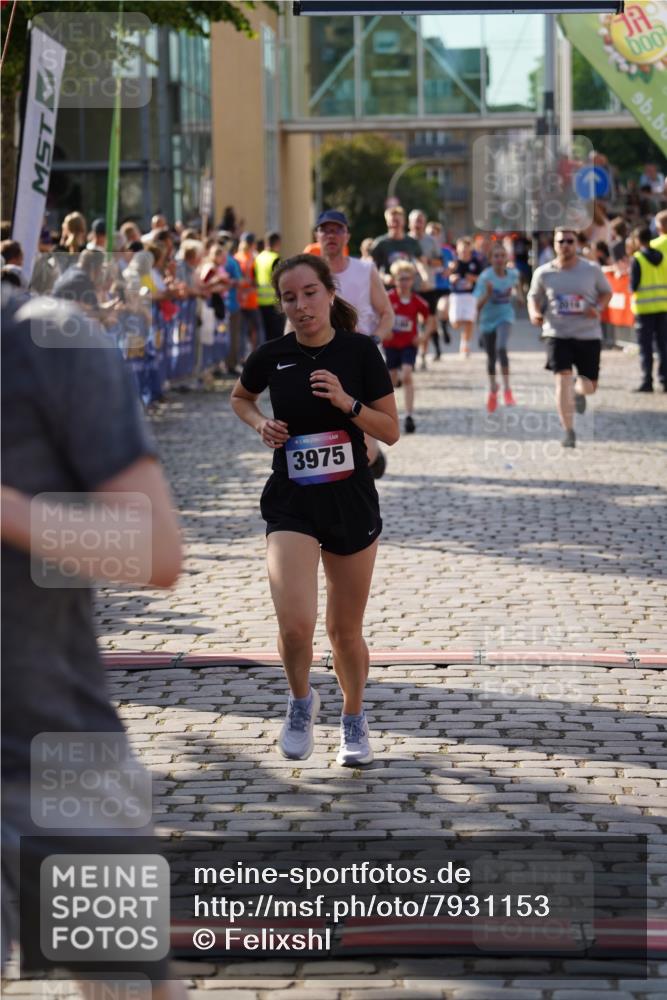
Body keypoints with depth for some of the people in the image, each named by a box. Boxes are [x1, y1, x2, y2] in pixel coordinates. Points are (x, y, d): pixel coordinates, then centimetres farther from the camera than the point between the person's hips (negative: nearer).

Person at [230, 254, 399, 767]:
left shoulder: (360, 350, -6)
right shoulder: (272, 356, -3)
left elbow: (392, 430, -3)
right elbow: (240, 397, 19)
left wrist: (347, 402, -19)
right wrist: (260, 423, -1)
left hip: (352, 500, 0)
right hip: (292, 504, 0)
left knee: (346, 631, 10)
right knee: (296, 624, -18)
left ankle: (354, 720, 37)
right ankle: (301, 701, 14)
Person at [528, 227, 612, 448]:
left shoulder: (592, 270, -3)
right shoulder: (543, 273, -1)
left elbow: (606, 292, 10)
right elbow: (533, 297, 12)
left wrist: (598, 308, -11)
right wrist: (534, 313, -10)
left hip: (588, 334, 1)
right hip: (557, 334, -1)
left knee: (590, 386, 6)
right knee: (562, 378, -16)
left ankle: (578, 391, 47)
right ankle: (568, 432, -8)